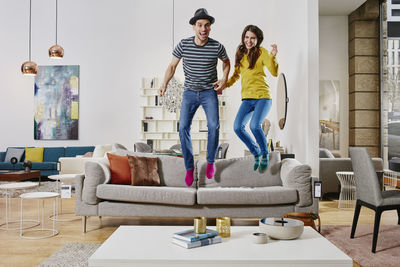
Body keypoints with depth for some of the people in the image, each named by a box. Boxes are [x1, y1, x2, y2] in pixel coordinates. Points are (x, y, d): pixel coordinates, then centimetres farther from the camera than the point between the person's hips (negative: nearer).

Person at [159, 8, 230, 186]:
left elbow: (226, 62, 12)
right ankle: (189, 167, 5)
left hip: (209, 92, -1)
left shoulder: (217, 46, -10)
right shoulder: (183, 45, -9)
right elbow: (172, 66, 2)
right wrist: (164, 84, -13)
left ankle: (210, 161, 4)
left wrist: (224, 79, -3)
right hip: (189, 92, 1)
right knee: (183, 128, -10)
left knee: (213, 126, -19)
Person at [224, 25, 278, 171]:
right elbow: (236, 74, 23)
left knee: (254, 126, -25)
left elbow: (274, 72, -11)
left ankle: (265, 154, 2)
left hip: (262, 96, -5)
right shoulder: (240, 52, 13)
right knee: (237, 127, -11)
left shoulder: (261, 52, -2)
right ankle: (256, 152, 13)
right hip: (247, 98, 5)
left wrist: (272, 56, -26)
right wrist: (224, 85, 9)